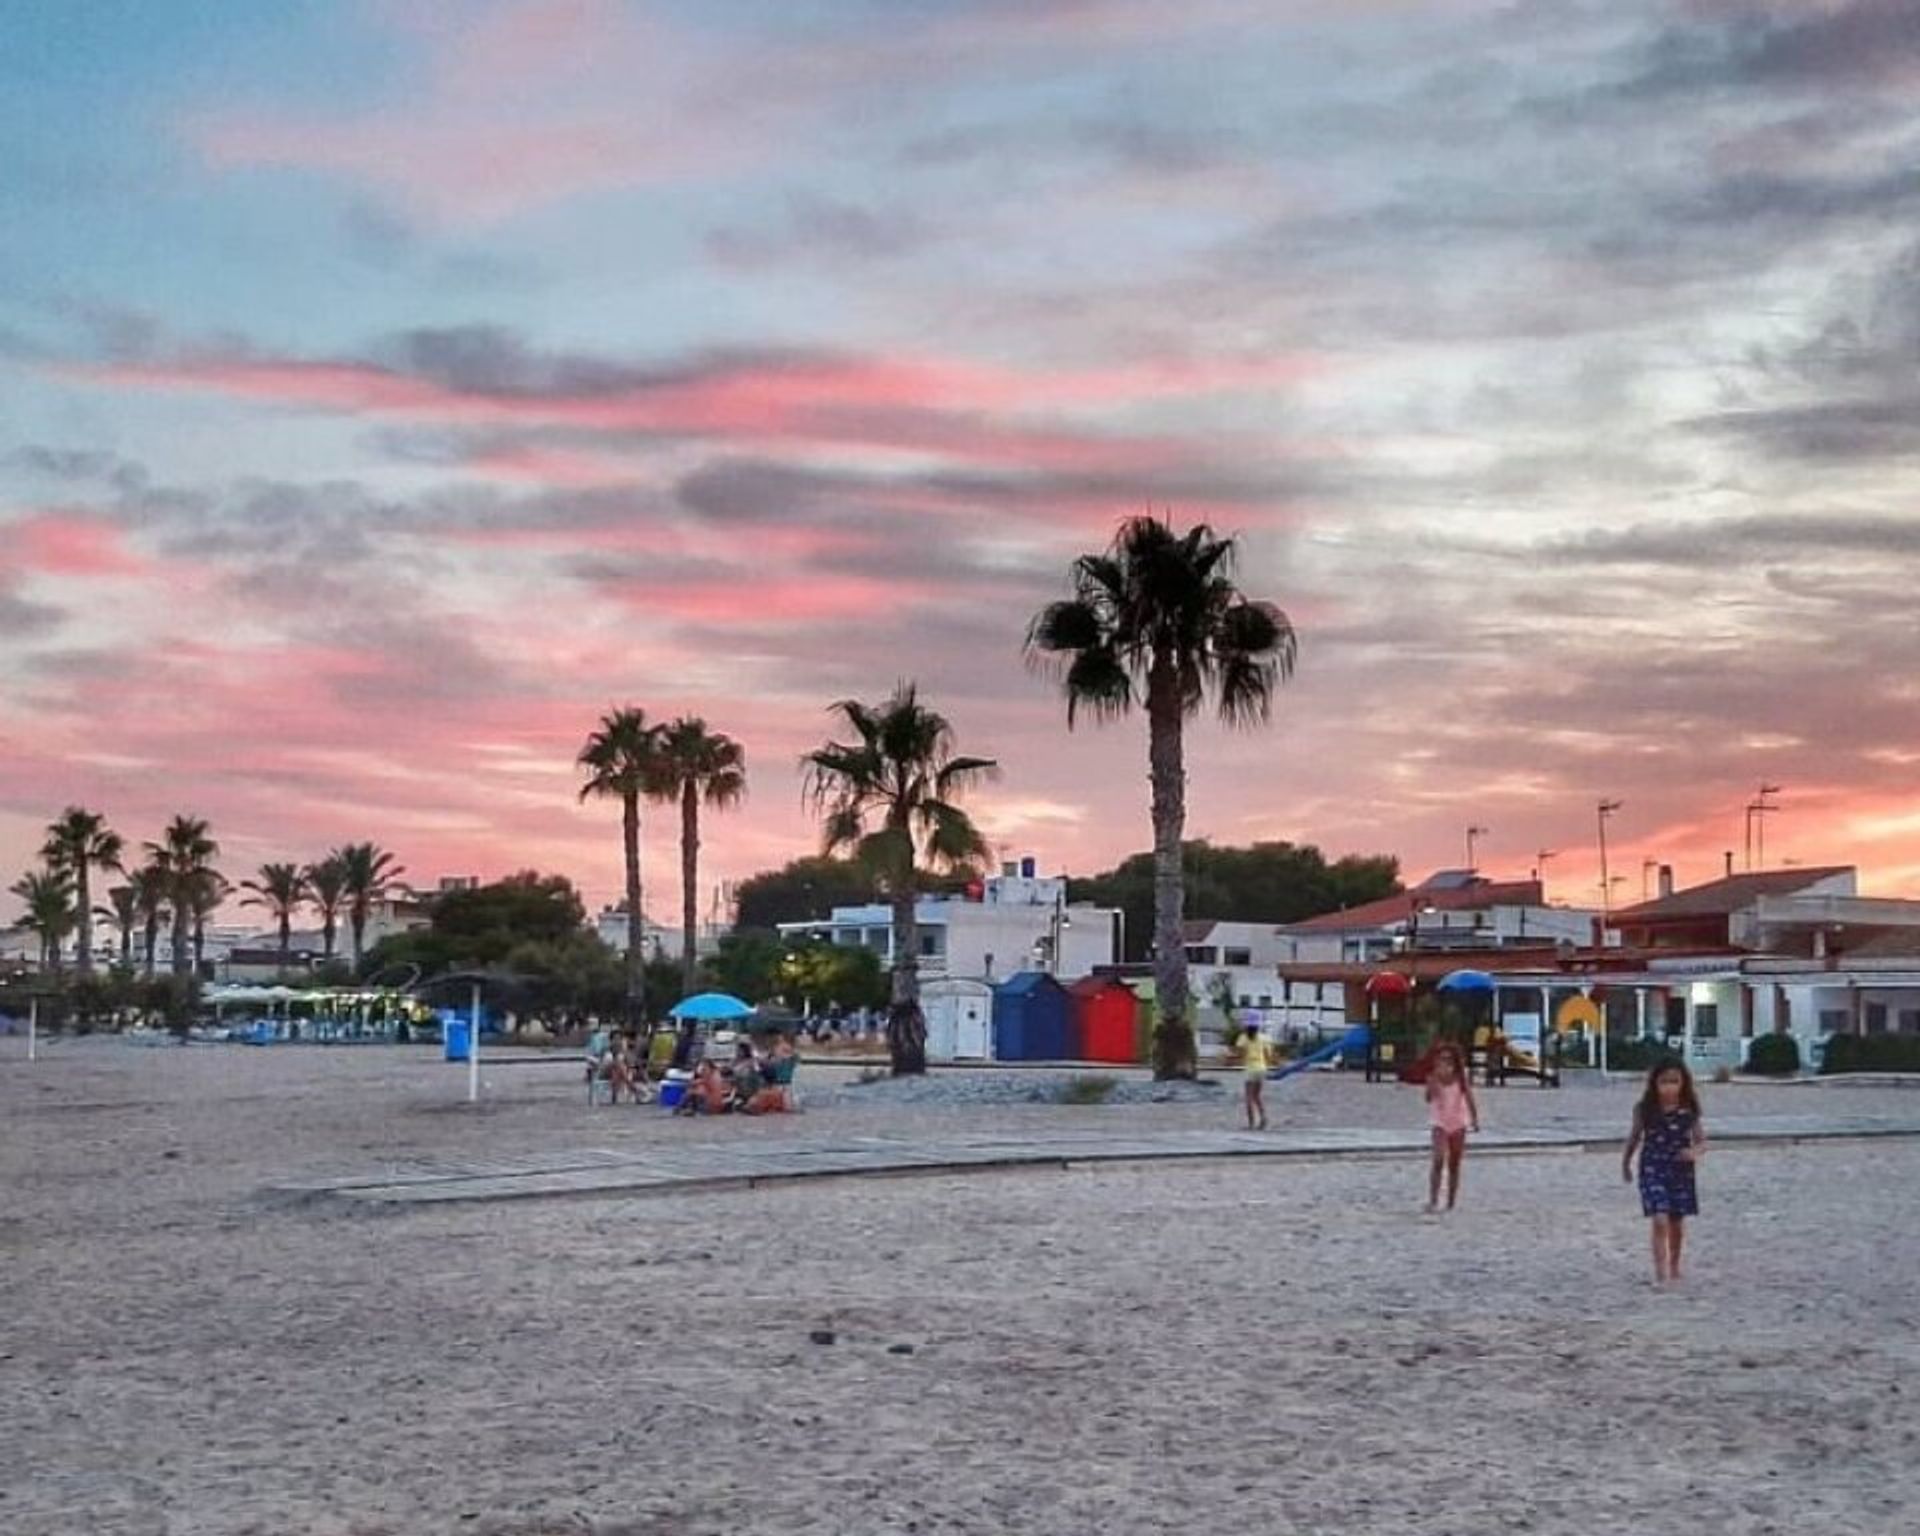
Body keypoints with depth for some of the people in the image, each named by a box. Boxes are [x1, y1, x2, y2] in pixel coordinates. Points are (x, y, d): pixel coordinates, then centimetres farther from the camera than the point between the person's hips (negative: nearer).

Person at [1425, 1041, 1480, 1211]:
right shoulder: (1433, 1077, -2)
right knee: (1438, 1160, -17)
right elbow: (1429, 1098, -15)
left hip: (1458, 1123, 2)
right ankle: (1433, 1200, -17)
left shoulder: (1460, 1077, 1)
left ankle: (1451, 1203, 15)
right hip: (1440, 1122, -2)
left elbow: (1469, 1099, 3)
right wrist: (1436, 1079, -23)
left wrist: (1475, 1119, -5)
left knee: (1454, 1165, 7)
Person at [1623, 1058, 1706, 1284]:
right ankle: (1660, 1272, -13)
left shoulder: (1689, 1111, -6)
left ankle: (1674, 1268, 33)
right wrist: (1625, 1163, 19)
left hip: (1681, 1172, 2)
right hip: (1653, 1170, -2)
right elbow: (1635, 1137, 8)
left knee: (1677, 1224, 13)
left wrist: (1694, 1152, -25)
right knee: (1660, 1221, -15)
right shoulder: (1645, 1110, -6)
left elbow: (1701, 1141, -2)